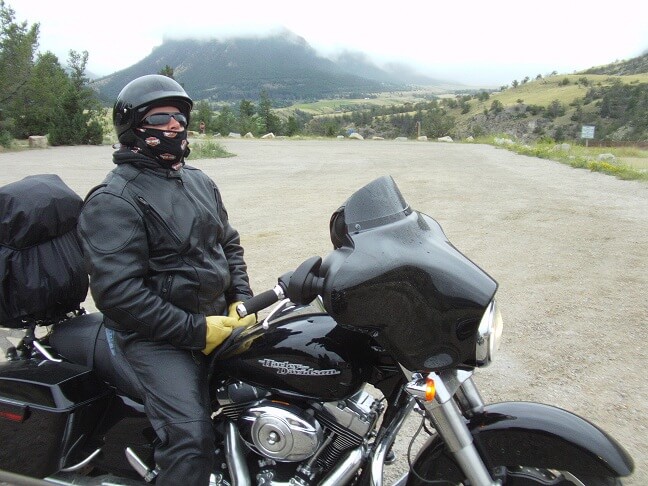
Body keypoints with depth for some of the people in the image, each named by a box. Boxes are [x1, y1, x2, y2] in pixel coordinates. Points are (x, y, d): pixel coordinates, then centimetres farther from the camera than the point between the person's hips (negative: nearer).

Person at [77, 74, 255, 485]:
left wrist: (240, 300, 2)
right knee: (191, 436, -21)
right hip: (155, 338, -7)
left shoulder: (200, 182, 13)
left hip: (216, 318, 8)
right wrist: (195, 330, -20)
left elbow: (229, 244, 19)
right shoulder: (114, 200, -12)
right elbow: (117, 292, -19)